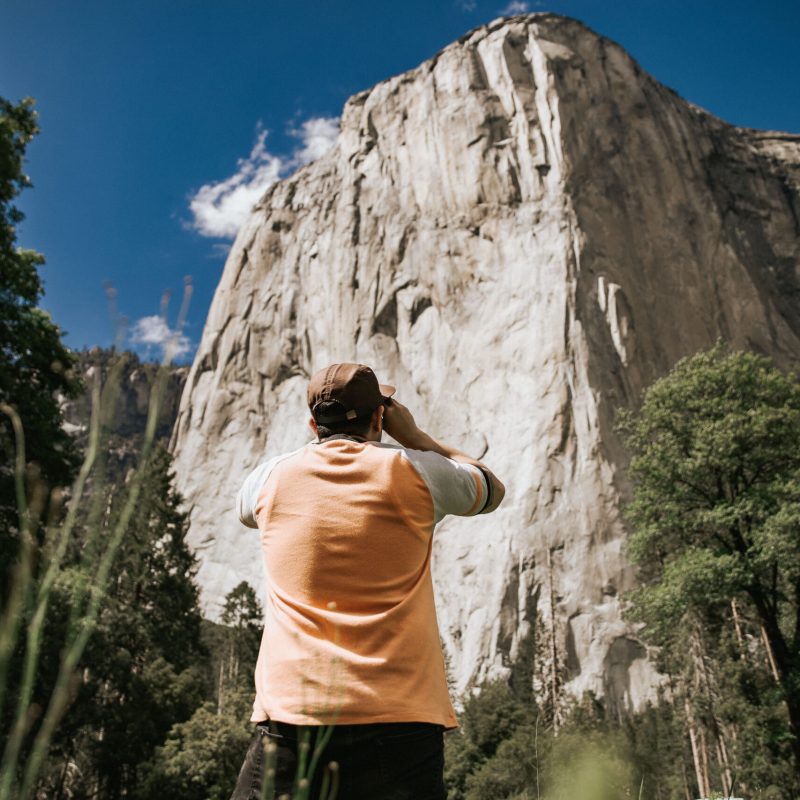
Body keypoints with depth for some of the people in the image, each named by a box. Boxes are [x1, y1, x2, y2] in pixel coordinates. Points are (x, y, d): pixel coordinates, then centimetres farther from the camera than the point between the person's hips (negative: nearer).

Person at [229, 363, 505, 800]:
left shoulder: (272, 476, 4)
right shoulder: (413, 472, -1)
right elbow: (492, 490, 19)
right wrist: (412, 434, 20)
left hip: (290, 710, 2)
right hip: (397, 716, -1)